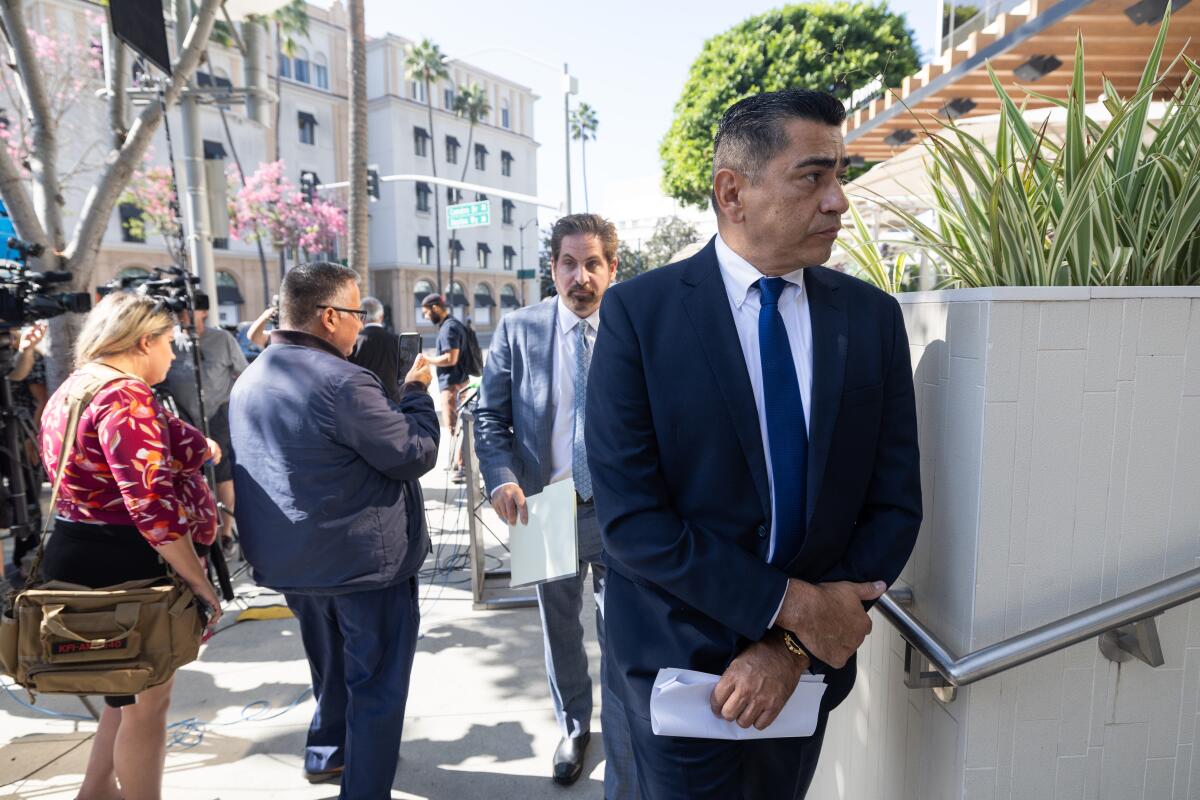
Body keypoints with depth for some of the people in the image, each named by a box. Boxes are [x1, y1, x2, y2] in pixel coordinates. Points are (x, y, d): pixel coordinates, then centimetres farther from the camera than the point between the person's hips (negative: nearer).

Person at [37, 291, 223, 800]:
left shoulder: (71, 388, 12)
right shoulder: (127, 398, -21)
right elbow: (152, 506, -28)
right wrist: (198, 580, -21)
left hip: (74, 554, 11)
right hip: (121, 565, -10)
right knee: (147, 702, 6)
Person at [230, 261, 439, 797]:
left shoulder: (249, 382, 6)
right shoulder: (342, 382, -23)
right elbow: (415, 454, -19)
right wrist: (417, 390, -5)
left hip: (291, 559, 9)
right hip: (366, 559, -9)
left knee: (333, 668, 28)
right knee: (376, 682, 7)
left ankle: (326, 755, 46)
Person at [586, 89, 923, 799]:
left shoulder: (873, 317, -3)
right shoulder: (639, 312, -14)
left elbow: (894, 507, -4)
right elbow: (631, 518, -18)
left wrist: (794, 647, -12)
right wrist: (791, 606, -19)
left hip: (808, 664, 4)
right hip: (678, 662, -3)